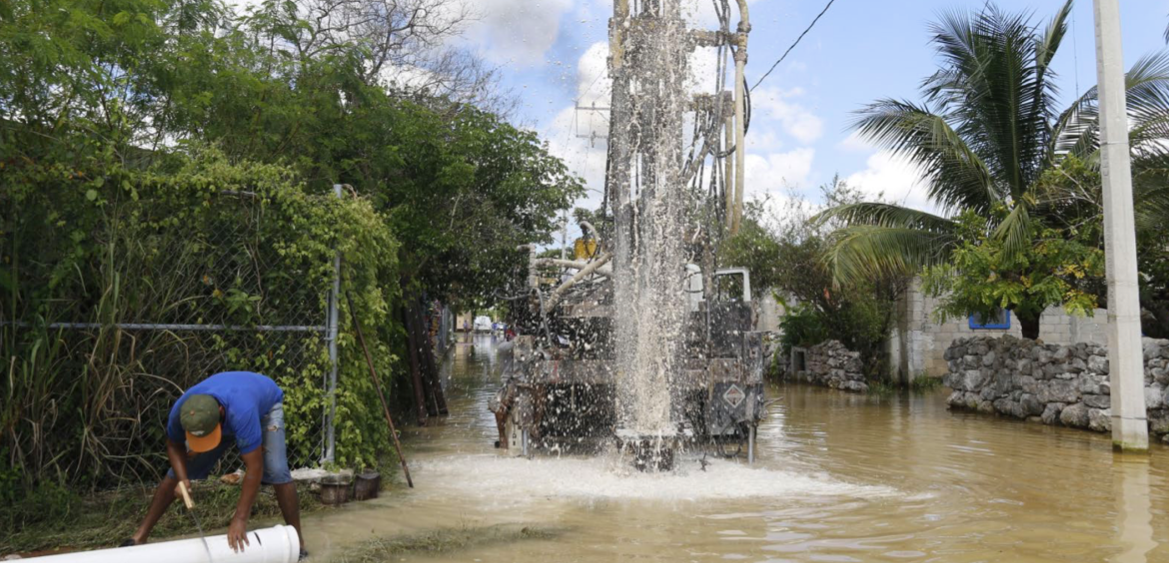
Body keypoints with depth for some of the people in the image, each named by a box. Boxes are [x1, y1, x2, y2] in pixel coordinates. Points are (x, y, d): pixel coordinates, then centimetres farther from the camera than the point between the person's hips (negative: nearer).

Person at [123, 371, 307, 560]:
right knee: (177, 472, -1)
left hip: (265, 405, -4)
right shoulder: (180, 411, -34)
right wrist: (182, 479, -28)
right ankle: (141, 534, 14)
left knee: (276, 471, -23)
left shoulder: (241, 412, -49)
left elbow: (254, 468, -45)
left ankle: (297, 540, -11)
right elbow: (174, 445, -11)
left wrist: (240, 519, -44)